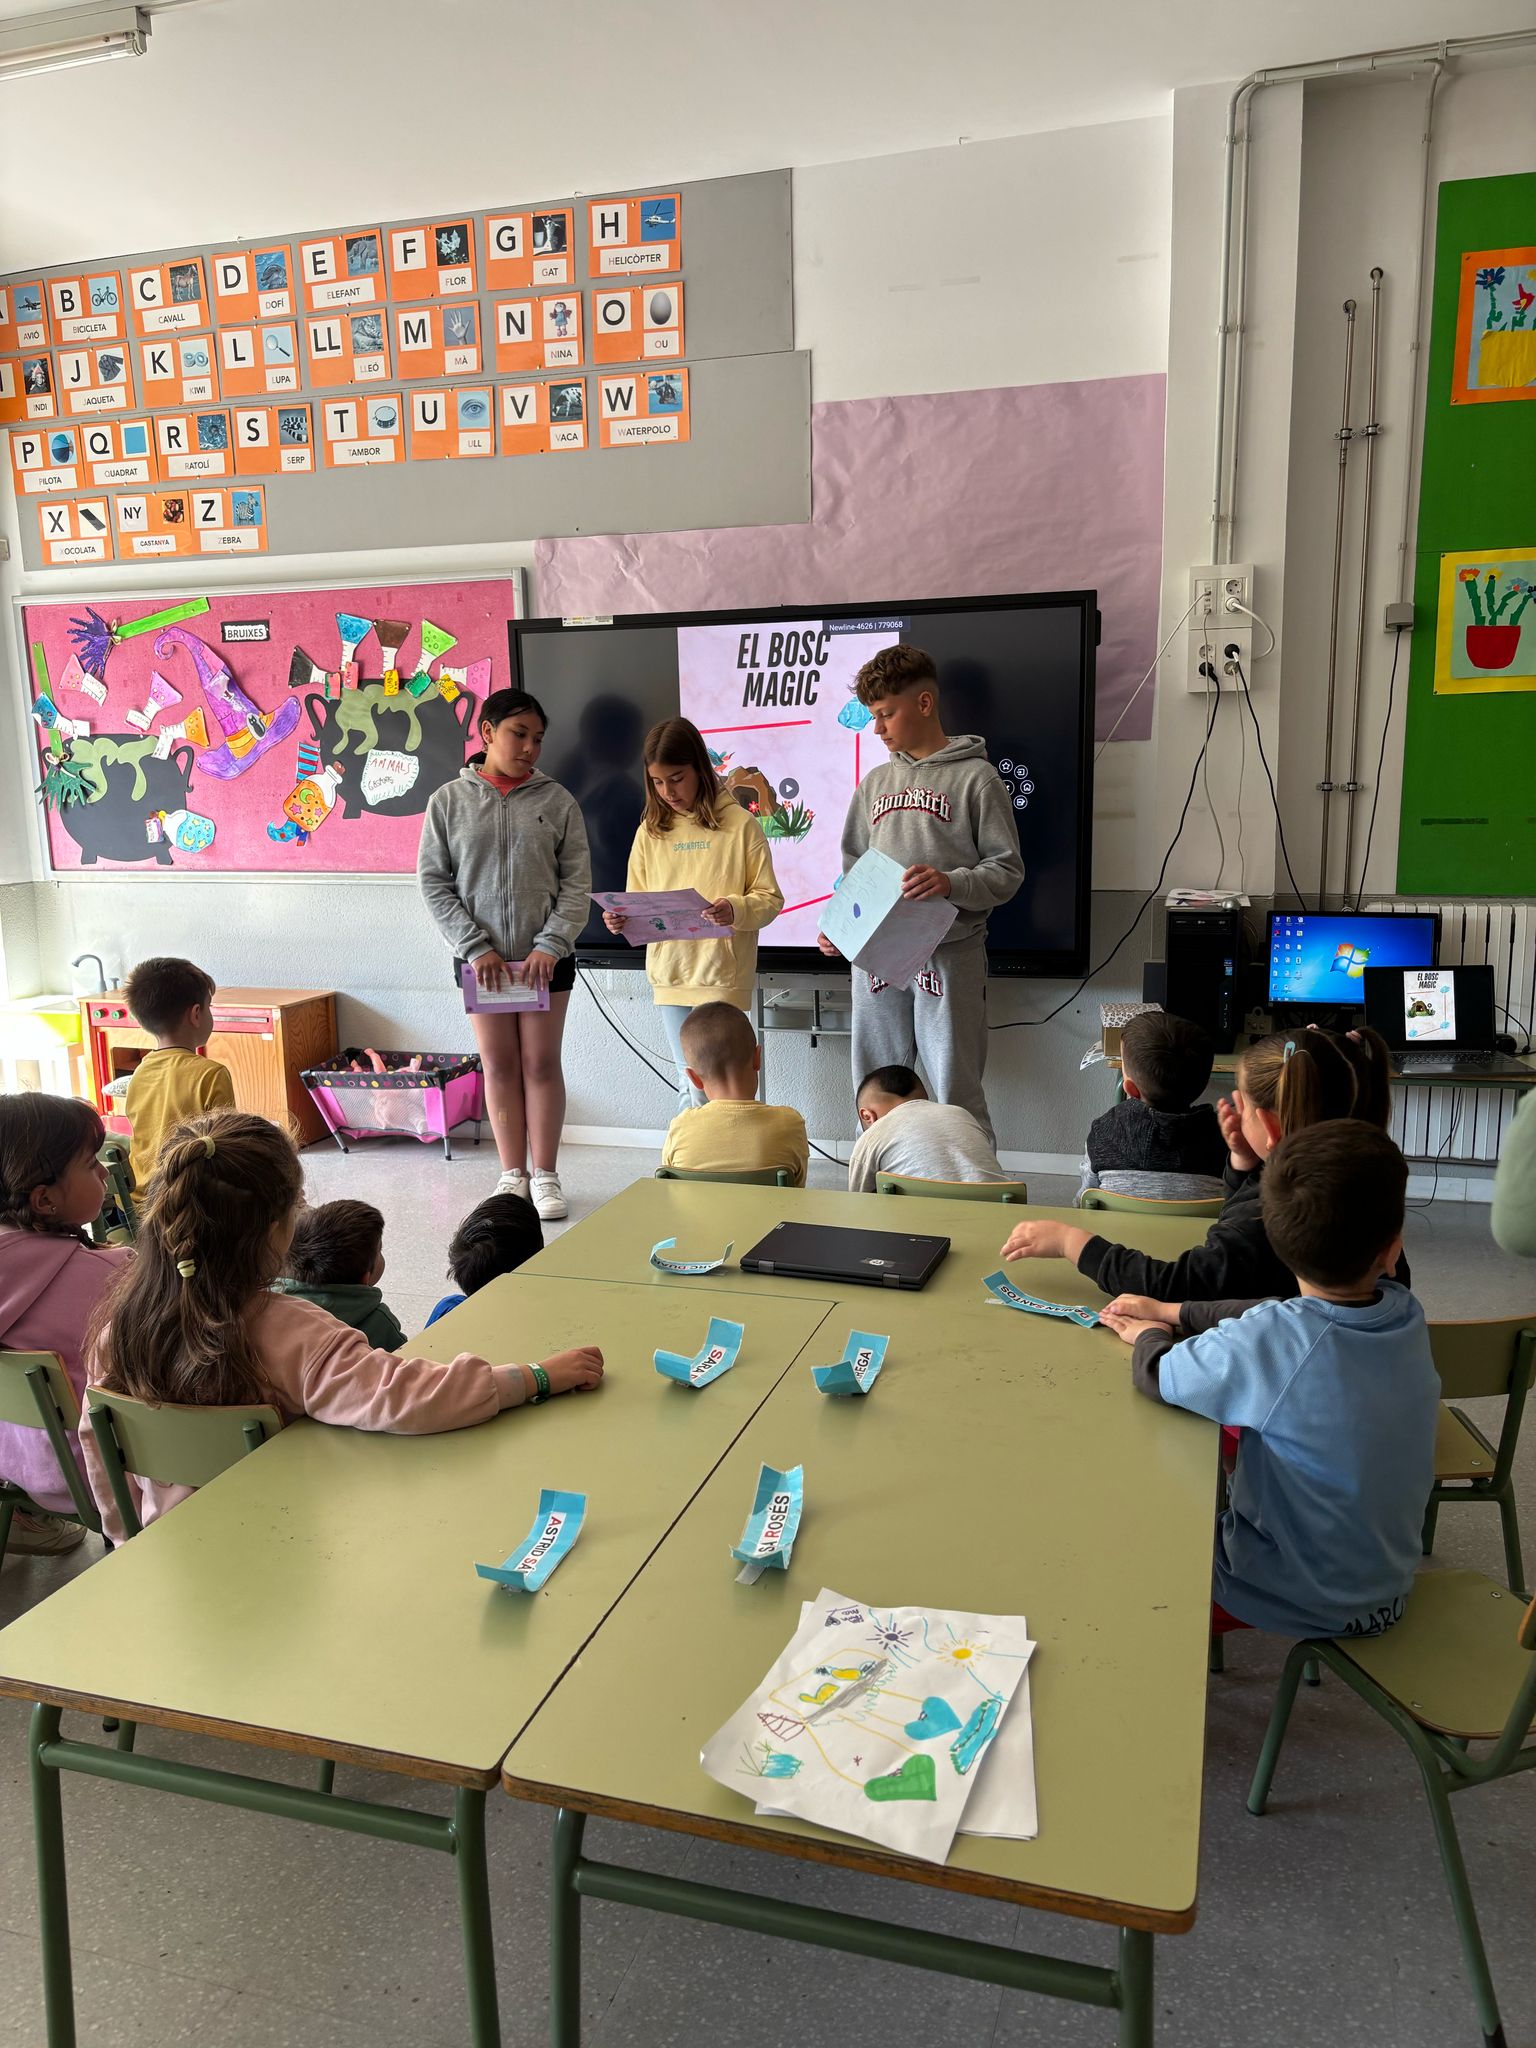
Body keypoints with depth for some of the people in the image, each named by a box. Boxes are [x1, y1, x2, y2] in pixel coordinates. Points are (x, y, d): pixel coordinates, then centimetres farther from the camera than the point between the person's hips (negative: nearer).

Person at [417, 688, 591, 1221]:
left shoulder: (556, 801, 0)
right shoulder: (449, 801, 0)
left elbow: (577, 883, -2)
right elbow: (434, 882, -2)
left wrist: (551, 944, -13)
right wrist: (476, 947, -10)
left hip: (546, 956, 0)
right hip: (480, 956, 1)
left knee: (542, 1062, 4)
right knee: (499, 1063, 8)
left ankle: (545, 1175, 15)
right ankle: (512, 1174, 19)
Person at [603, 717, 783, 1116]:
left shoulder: (739, 825, -3)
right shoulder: (650, 831, 9)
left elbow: (770, 899, -4)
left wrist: (735, 910, -23)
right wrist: (621, 919, -8)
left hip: (722, 976, -4)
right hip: (670, 974, 4)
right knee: (691, 1085, 10)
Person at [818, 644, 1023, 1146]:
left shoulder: (976, 777, -1)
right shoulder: (876, 782, 15)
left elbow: (1008, 870, -5)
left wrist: (950, 883, -23)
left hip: (950, 954, -5)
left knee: (956, 1093, -2)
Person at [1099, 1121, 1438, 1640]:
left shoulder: (1267, 1343, -32)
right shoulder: (1406, 1316, -13)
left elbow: (1157, 1374, -16)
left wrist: (1150, 1335, 5)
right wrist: (1170, 1312, 7)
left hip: (1298, 1603, -6)